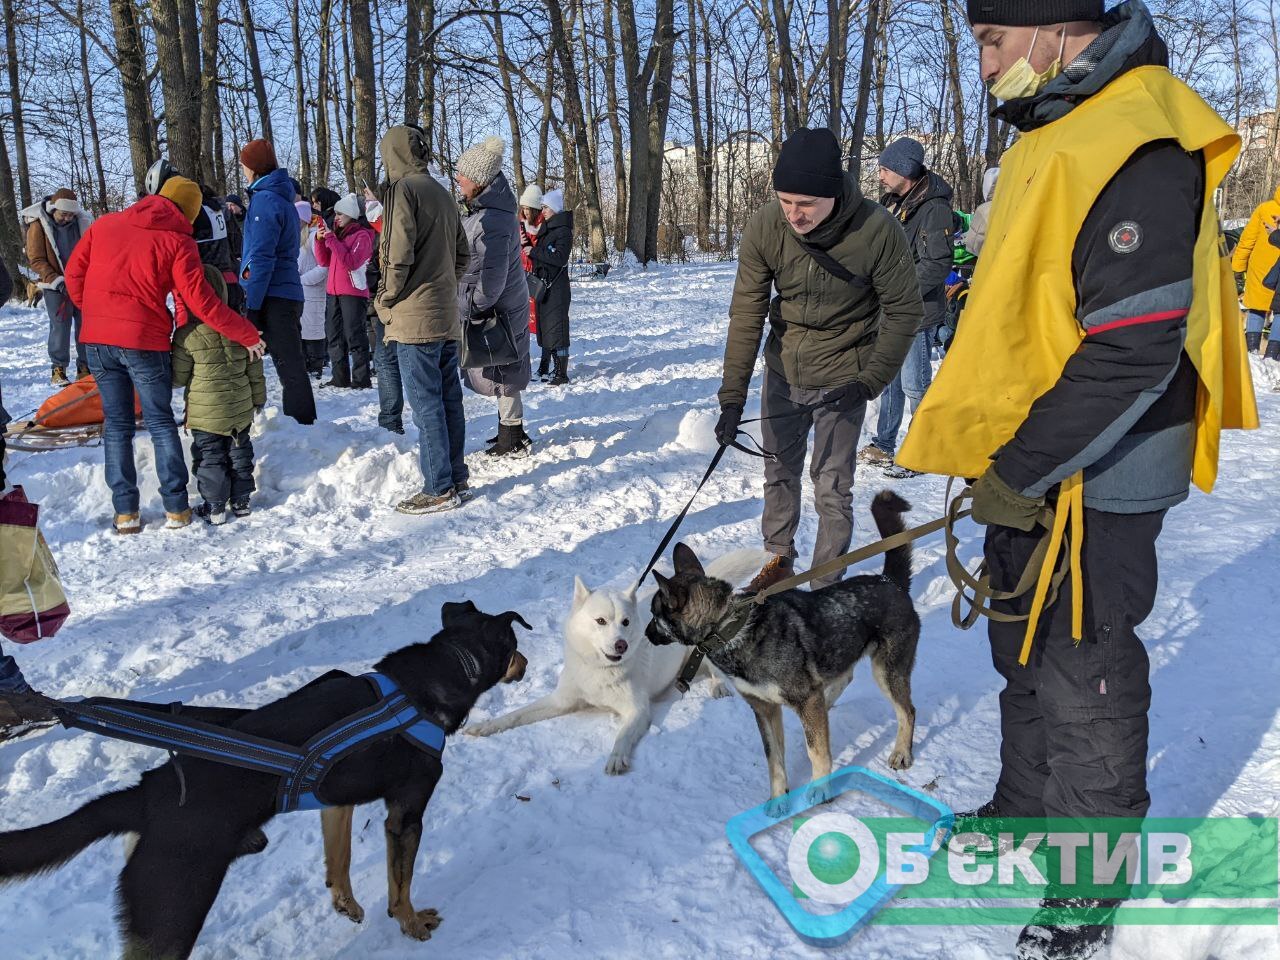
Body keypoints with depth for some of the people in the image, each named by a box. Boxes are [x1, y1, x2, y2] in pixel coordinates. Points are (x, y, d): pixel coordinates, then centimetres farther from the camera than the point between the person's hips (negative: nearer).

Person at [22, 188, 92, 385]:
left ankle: (85, 367, 13)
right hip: (55, 286, -3)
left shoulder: (81, 222, 0)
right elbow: (36, 260, -8)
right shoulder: (38, 225, -8)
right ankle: (58, 370, 1)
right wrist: (57, 281, -18)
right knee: (60, 326, -7)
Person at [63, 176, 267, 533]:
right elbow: (202, 302, -10)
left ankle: (125, 512, 11)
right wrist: (248, 335, -3)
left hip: (97, 341, 4)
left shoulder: (105, 224, 8)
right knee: (161, 423, 9)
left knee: (116, 424, 12)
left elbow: (74, 272, 10)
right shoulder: (177, 241, -5)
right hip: (144, 342, -3)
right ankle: (176, 508, 8)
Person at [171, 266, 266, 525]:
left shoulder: (187, 335, -15)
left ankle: (215, 507, 10)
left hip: (205, 414, -4)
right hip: (241, 409, 4)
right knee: (239, 451, 17)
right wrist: (258, 399, 17)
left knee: (210, 456, 6)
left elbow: (178, 378, -7)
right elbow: (255, 371, 4)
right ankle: (241, 500, 25)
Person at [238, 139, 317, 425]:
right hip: (289, 294, 9)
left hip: (272, 296, -9)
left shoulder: (264, 200, -10)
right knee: (291, 362, 12)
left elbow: (262, 259, -16)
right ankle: (302, 422, 18)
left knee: (288, 365, -5)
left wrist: (253, 306, -16)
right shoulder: (283, 198, 18)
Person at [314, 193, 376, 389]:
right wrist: (320, 240, 2)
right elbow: (324, 261, 16)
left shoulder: (362, 235, -6)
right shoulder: (338, 233, 16)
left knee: (355, 337, -8)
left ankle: (361, 379, -6)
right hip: (333, 292, 8)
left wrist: (331, 240, -18)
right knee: (334, 336, 9)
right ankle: (340, 378, 15)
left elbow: (351, 262, -20)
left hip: (353, 293, -8)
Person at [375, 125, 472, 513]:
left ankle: (440, 489, -1)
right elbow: (461, 254, 18)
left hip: (415, 317, -8)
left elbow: (399, 255, -17)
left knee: (426, 404, -4)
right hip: (447, 314, 8)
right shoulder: (443, 193, 16)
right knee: (449, 399, 12)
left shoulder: (403, 190, -9)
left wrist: (386, 302, -5)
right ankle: (457, 480, 18)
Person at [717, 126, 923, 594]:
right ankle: (779, 560, 37)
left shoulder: (878, 231, -24)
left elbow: (904, 311, -11)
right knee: (779, 472, 17)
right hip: (782, 371, 4)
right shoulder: (764, 227, -17)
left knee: (832, 487, 0)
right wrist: (732, 396, -17)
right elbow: (746, 313, -13)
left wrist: (870, 381, -17)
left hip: (840, 379, -3)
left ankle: (827, 586, 17)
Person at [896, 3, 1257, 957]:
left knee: (1083, 681, 5)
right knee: (1025, 656, 21)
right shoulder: (1060, 133, 11)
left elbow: (1133, 353, -26)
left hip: (1093, 483, -9)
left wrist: (1018, 470, -21)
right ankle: (1024, 811, 42)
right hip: (1027, 469, 9)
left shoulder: (1137, 151, -21)